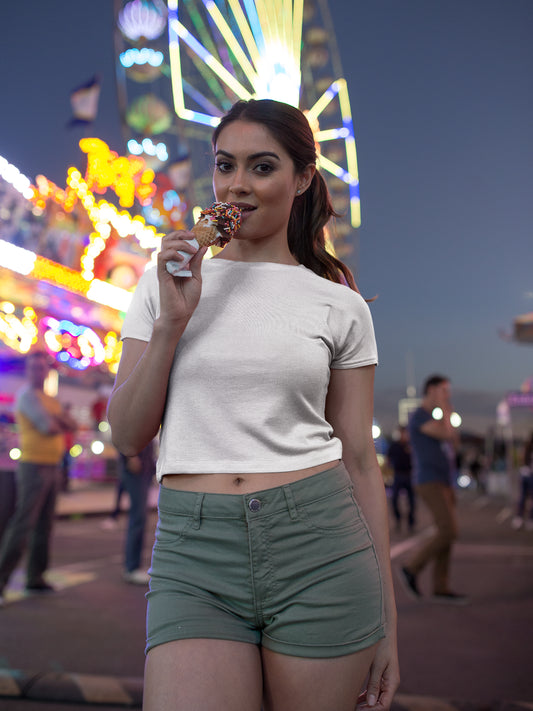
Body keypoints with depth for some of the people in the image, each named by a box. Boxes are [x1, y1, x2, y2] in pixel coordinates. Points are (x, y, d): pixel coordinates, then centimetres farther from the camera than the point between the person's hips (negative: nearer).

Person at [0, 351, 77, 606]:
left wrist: (56, 419, -8)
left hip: (52, 467, 8)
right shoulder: (27, 395, -8)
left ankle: (35, 578, 14)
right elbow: (47, 428, -18)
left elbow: (72, 425, 11)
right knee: (22, 525, -12)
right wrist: (60, 423, 2)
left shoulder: (51, 400, 19)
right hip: (34, 466, -8)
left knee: (44, 526, 9)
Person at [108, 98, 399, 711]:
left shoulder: (341, 307, 4)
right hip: (194, 549, 1)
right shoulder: (165, 282, 8)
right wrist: (171, 321, -8)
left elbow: (360, 461, 6)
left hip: (320, 545, 0)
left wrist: (387, 626, 5)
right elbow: (127, 437, 6)